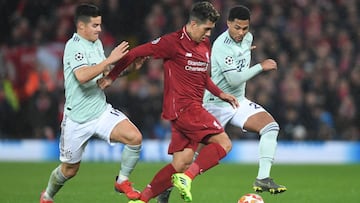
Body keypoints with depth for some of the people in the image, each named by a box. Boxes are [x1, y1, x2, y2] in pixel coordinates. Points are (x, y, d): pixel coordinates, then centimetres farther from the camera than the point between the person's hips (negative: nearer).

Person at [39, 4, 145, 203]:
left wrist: (130, 66, 6)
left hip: (101, 111, 6)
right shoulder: (74, 46, -17)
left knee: (134, 137, -19)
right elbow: (82, 76, -34)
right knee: (69, 170, 9)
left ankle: (122, 181, 1)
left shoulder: (97, 43, 8)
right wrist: (110, 59, -34)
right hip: (77, 119, -6)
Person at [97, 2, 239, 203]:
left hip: (193, 108, 9)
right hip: (182, 107, -9)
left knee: (182, 164, 4)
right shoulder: (173, 42, -11)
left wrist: (220, 93, 18)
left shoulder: (205, 44, 15)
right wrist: (112, 76, -3)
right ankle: (187, 178, -16)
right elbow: (136, 52, -7)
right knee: (223, 142, -15)